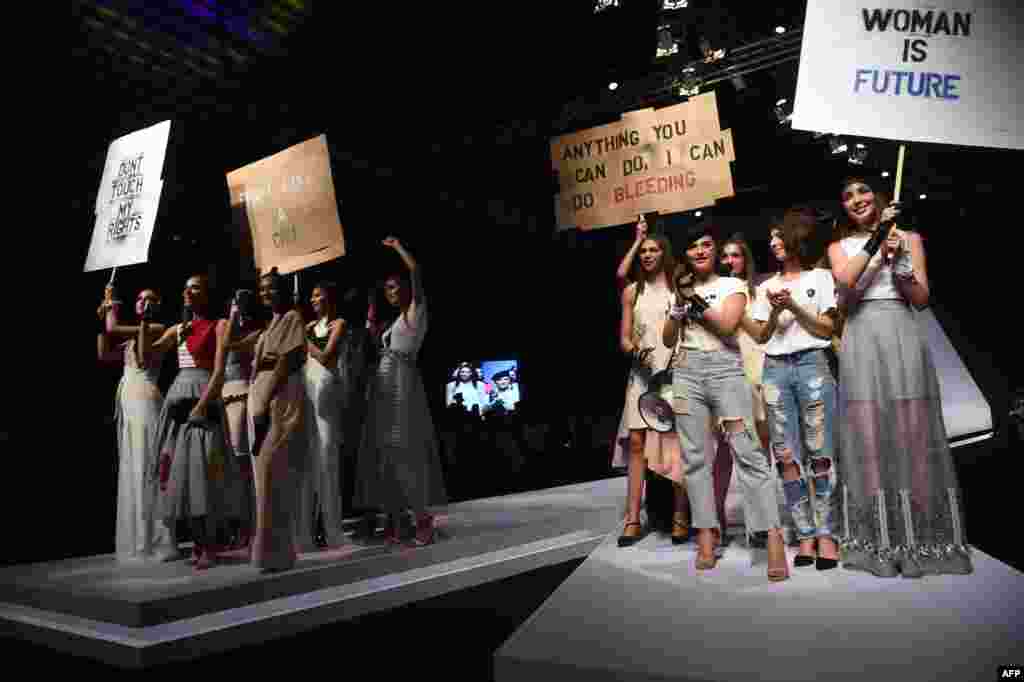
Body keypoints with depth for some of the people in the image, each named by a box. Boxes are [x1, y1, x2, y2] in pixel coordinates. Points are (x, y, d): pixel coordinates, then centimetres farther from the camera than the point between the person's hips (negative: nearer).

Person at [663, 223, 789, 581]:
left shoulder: (732, 285, 9)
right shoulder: (681, 290, 19)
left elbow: (726, 325, -9)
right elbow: (668, 340, 12)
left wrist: (696, 299, -3)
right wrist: (680, 304, 0)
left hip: (725, 368, -4)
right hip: (686, 372, 4)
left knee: (748, 451, -13)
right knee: (695, 455, 0)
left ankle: (774, 539, -15)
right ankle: (706, 536, 5)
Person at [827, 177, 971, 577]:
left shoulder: (909, 237, 14)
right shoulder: (839, 246, 15)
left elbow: (921, 298, 6)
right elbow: (845, 280, -7)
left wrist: (898, 260, -7)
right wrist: (876, 239, -6)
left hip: (901, 338, 0)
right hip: (860, 343, 0)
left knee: (912, 435, -5)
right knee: (868, 438, -5)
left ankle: (921, 541, 0)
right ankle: (879, 542, -1)